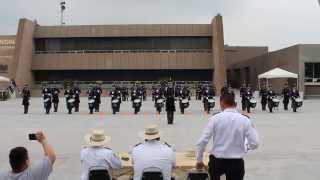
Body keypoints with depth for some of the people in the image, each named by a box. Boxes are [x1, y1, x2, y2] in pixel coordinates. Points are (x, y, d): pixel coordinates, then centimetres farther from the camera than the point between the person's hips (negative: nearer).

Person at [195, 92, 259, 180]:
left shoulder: (215, 118, -9)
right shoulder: (245, 120, -5)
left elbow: (202, 141, -10)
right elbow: (255, 143, -6)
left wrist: (199, 160, 4)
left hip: (217, 161, -1)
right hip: (237, 162, 1)